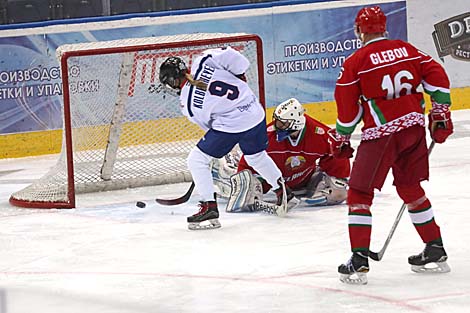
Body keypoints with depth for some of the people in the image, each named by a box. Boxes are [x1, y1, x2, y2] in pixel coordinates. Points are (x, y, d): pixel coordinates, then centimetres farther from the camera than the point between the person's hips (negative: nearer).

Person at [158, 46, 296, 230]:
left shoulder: (188, 104, -9)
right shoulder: (202, 62, -5)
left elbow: (207, 124, 4)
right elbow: (230, 55, -5)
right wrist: (240, 74, 13)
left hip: (230, 125, -6)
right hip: (254, 111, 6)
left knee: (197, 160, 5)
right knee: (256, 156, 31)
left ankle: (209, 208, 1)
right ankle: (282, 190, 44)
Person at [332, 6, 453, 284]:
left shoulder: (355, 62, -5)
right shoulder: (407, 50, 8)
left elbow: (347, 106, -2)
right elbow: (437, 76, 6)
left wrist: (341, 139, 11)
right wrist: (441, 114, 13)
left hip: (382, 134, -5)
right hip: (414, 127, 5)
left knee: (359, 193, 3)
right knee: (411, 188, 21)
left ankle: (359, 261, -4)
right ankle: (436, 252, 24)